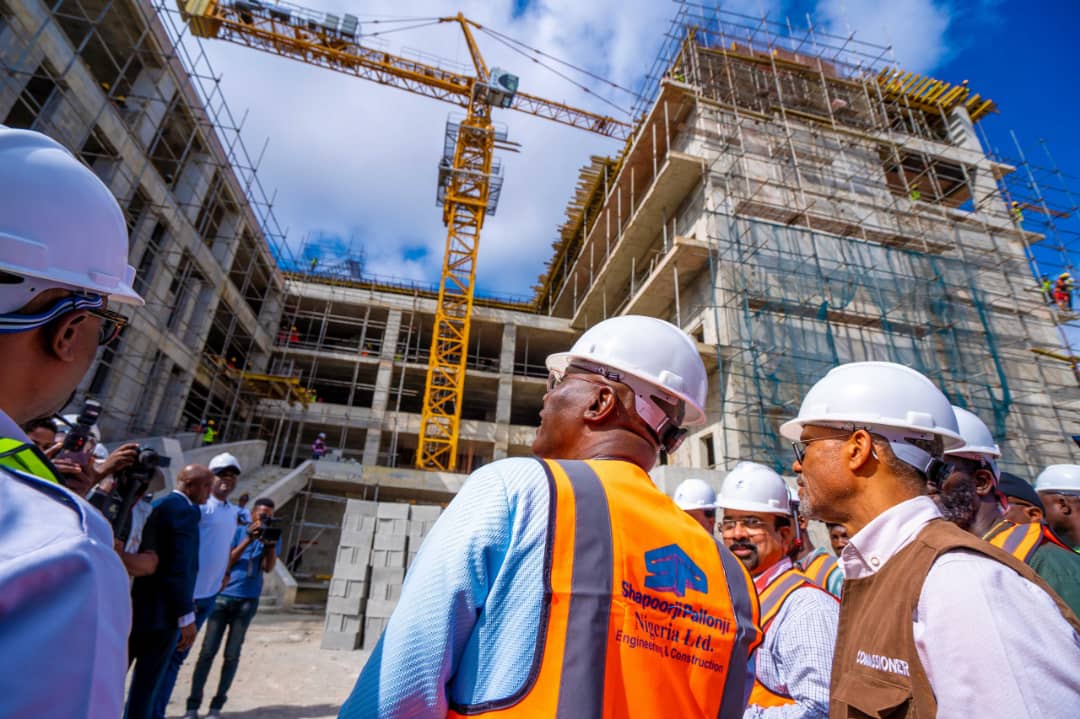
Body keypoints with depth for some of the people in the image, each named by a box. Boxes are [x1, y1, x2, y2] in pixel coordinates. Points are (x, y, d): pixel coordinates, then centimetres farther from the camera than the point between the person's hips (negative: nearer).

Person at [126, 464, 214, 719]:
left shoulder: (155, 505, 10)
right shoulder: (185, 510, -18)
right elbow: (180, 567, -22)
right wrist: (187, 616, -16)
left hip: (134, 606, 8)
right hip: (161, 612, -8)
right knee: (145, 684, 6)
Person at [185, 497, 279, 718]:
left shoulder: (272, 536, 4)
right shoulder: (237, 531, 1)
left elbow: (268, 568, -6)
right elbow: (226, 561, -6)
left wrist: (270, 543, -21)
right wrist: (248, 539, -17)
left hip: (248, 601, 1)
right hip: (223, 597, -1)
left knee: (232, 655, 3)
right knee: (207, 651, 1)